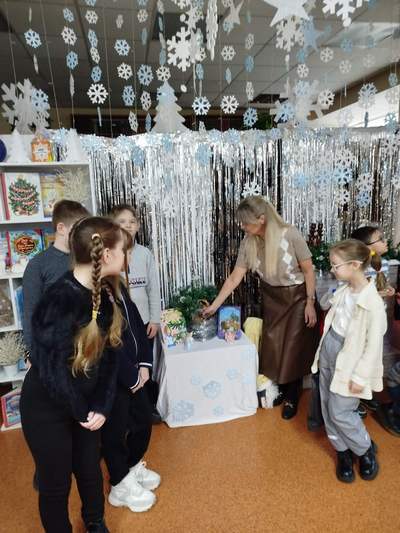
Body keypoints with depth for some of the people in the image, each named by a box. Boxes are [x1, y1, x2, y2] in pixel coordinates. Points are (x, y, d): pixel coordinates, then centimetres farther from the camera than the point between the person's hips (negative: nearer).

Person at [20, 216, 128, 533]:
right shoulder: (59, 301, -31)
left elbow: (108, 354, -3)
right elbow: (53, 370, -26)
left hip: (85, 403, 7)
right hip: (48, 408, -7)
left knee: (90, 469, 25)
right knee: (56, 483, 15)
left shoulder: (102, 295, -7)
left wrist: (101, 407, -9)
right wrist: (82, 412, -11)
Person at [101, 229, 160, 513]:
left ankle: (133, 466, 49)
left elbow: (136, 322, 7)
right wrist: (132, 377, -14)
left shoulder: (118, 284, 3)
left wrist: (144, 363, 1)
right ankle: (121, 486, 39)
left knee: (144, 419, 22)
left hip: (132, 372, 8)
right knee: (115, 431, 13)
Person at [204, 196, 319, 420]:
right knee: (272, 346, 11)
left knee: (294, 348, 5)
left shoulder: (290, 235, -25)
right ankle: (282, 389, 37)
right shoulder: (248, 243, -11)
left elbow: (308, 270, -15)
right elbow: (235, 278, -5)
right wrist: (214, 305, -4)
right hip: (272, 298, 4)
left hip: (297, 296, -4)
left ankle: (292, 398, 27)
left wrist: (310, 303, -12)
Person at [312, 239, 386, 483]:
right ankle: (343, 451, 34)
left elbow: (374, 345, -19)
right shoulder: (343, 291, 0)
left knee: (340, 412, 1)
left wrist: (360, 377, -15)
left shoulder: (373, 302, -23)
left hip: (348, 363, -7)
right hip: (328, 356, 7)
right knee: (328, 408, 14)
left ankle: (366, 449, 29)